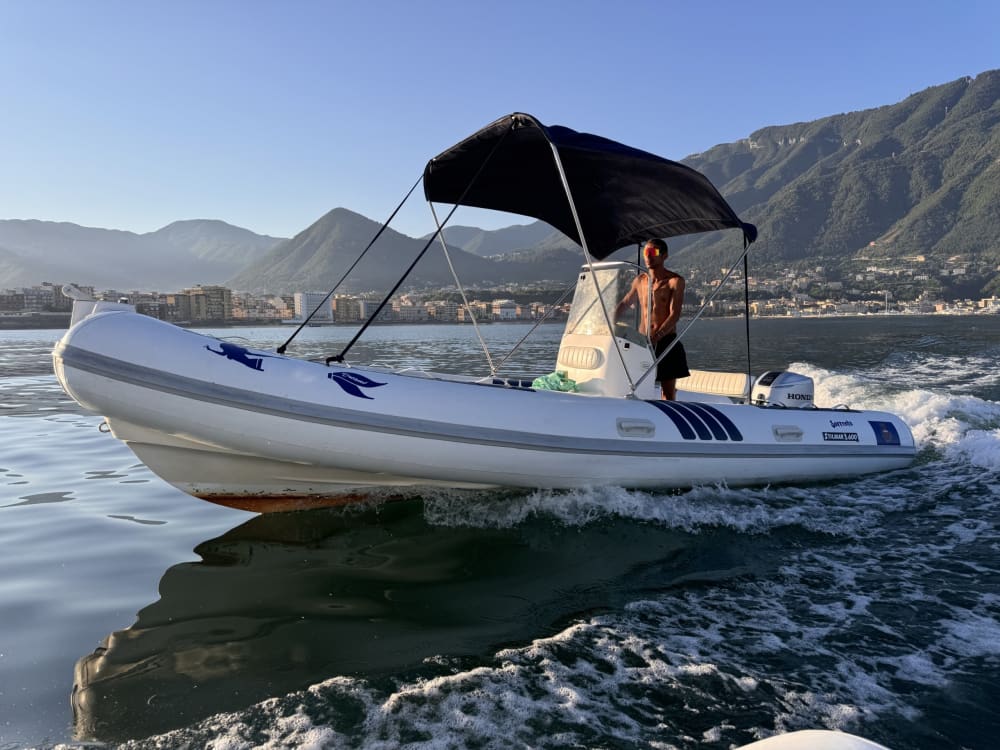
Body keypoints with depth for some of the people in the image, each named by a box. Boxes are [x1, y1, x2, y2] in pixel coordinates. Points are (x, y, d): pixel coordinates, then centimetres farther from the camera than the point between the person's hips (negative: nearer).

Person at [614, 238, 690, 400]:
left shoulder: (675, 281, -3)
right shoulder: (640, 280, 11)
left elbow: (674, 315, -13)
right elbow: (624, 304, 24)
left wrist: (656, 337, -25)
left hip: (666, 342, -4)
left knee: (668, 394, -1)